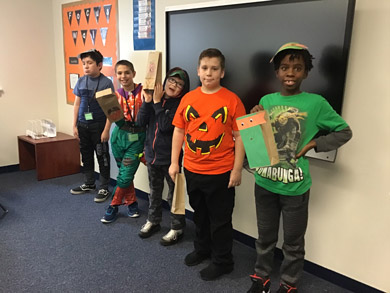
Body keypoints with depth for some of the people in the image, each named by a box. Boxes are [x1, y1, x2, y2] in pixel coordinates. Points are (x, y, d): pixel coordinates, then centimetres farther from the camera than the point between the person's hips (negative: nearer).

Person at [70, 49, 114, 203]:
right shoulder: (81, 82, 5)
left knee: (102, 156, 2)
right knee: (86, 155, 16)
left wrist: (106, 130, -14)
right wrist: (74, 125, 7)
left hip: (99, 125, -5)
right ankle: (89, 184, 32)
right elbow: (77, 104, 11)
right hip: (83, 125, 5)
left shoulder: (106, 82, -9)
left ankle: (104, 188, 14)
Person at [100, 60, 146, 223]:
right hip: (120, 136, 4)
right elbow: (119, 121, -1)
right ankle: (131, 202, 29)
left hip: (137, 138, -3)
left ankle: (114, 206, 16)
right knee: (125, 173, 11)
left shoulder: (142, 92, -8)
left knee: (125, 175, -2)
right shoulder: (116, 95, 5)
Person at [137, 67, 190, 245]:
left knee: (173, 194, 8)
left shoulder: (181, 104, -14)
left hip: (170, 157, -5)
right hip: (152, 154, 6)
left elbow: (165, 126, -24)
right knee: (154, 192, 22)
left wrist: (157, 102, -18)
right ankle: (153, 221, 40)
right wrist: (148, 100, -14)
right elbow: (141, 121, -3)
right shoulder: (155, 96, 3)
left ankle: (177, 228, 24)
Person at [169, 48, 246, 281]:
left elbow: (239, 137, -9)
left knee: (220, 220, 11)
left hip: (221, 173, -4)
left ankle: (223, 261, 30)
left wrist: (237, 170, -11)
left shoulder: (232, 100, -10)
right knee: (200, 214, 24)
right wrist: (174, 162, 4)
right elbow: (179, 131, 6)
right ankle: (202, 249, 46)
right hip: (192, 170, 5)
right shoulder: (188, 98, 1)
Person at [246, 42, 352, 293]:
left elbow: (345, 132, 2)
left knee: (293, 242, 15)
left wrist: (314, 144, -10)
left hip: (295, 187, -3)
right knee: (265, 236, 20)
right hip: (264, 183, 3)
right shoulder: (266, 101, 1)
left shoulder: (316, 103, -9)